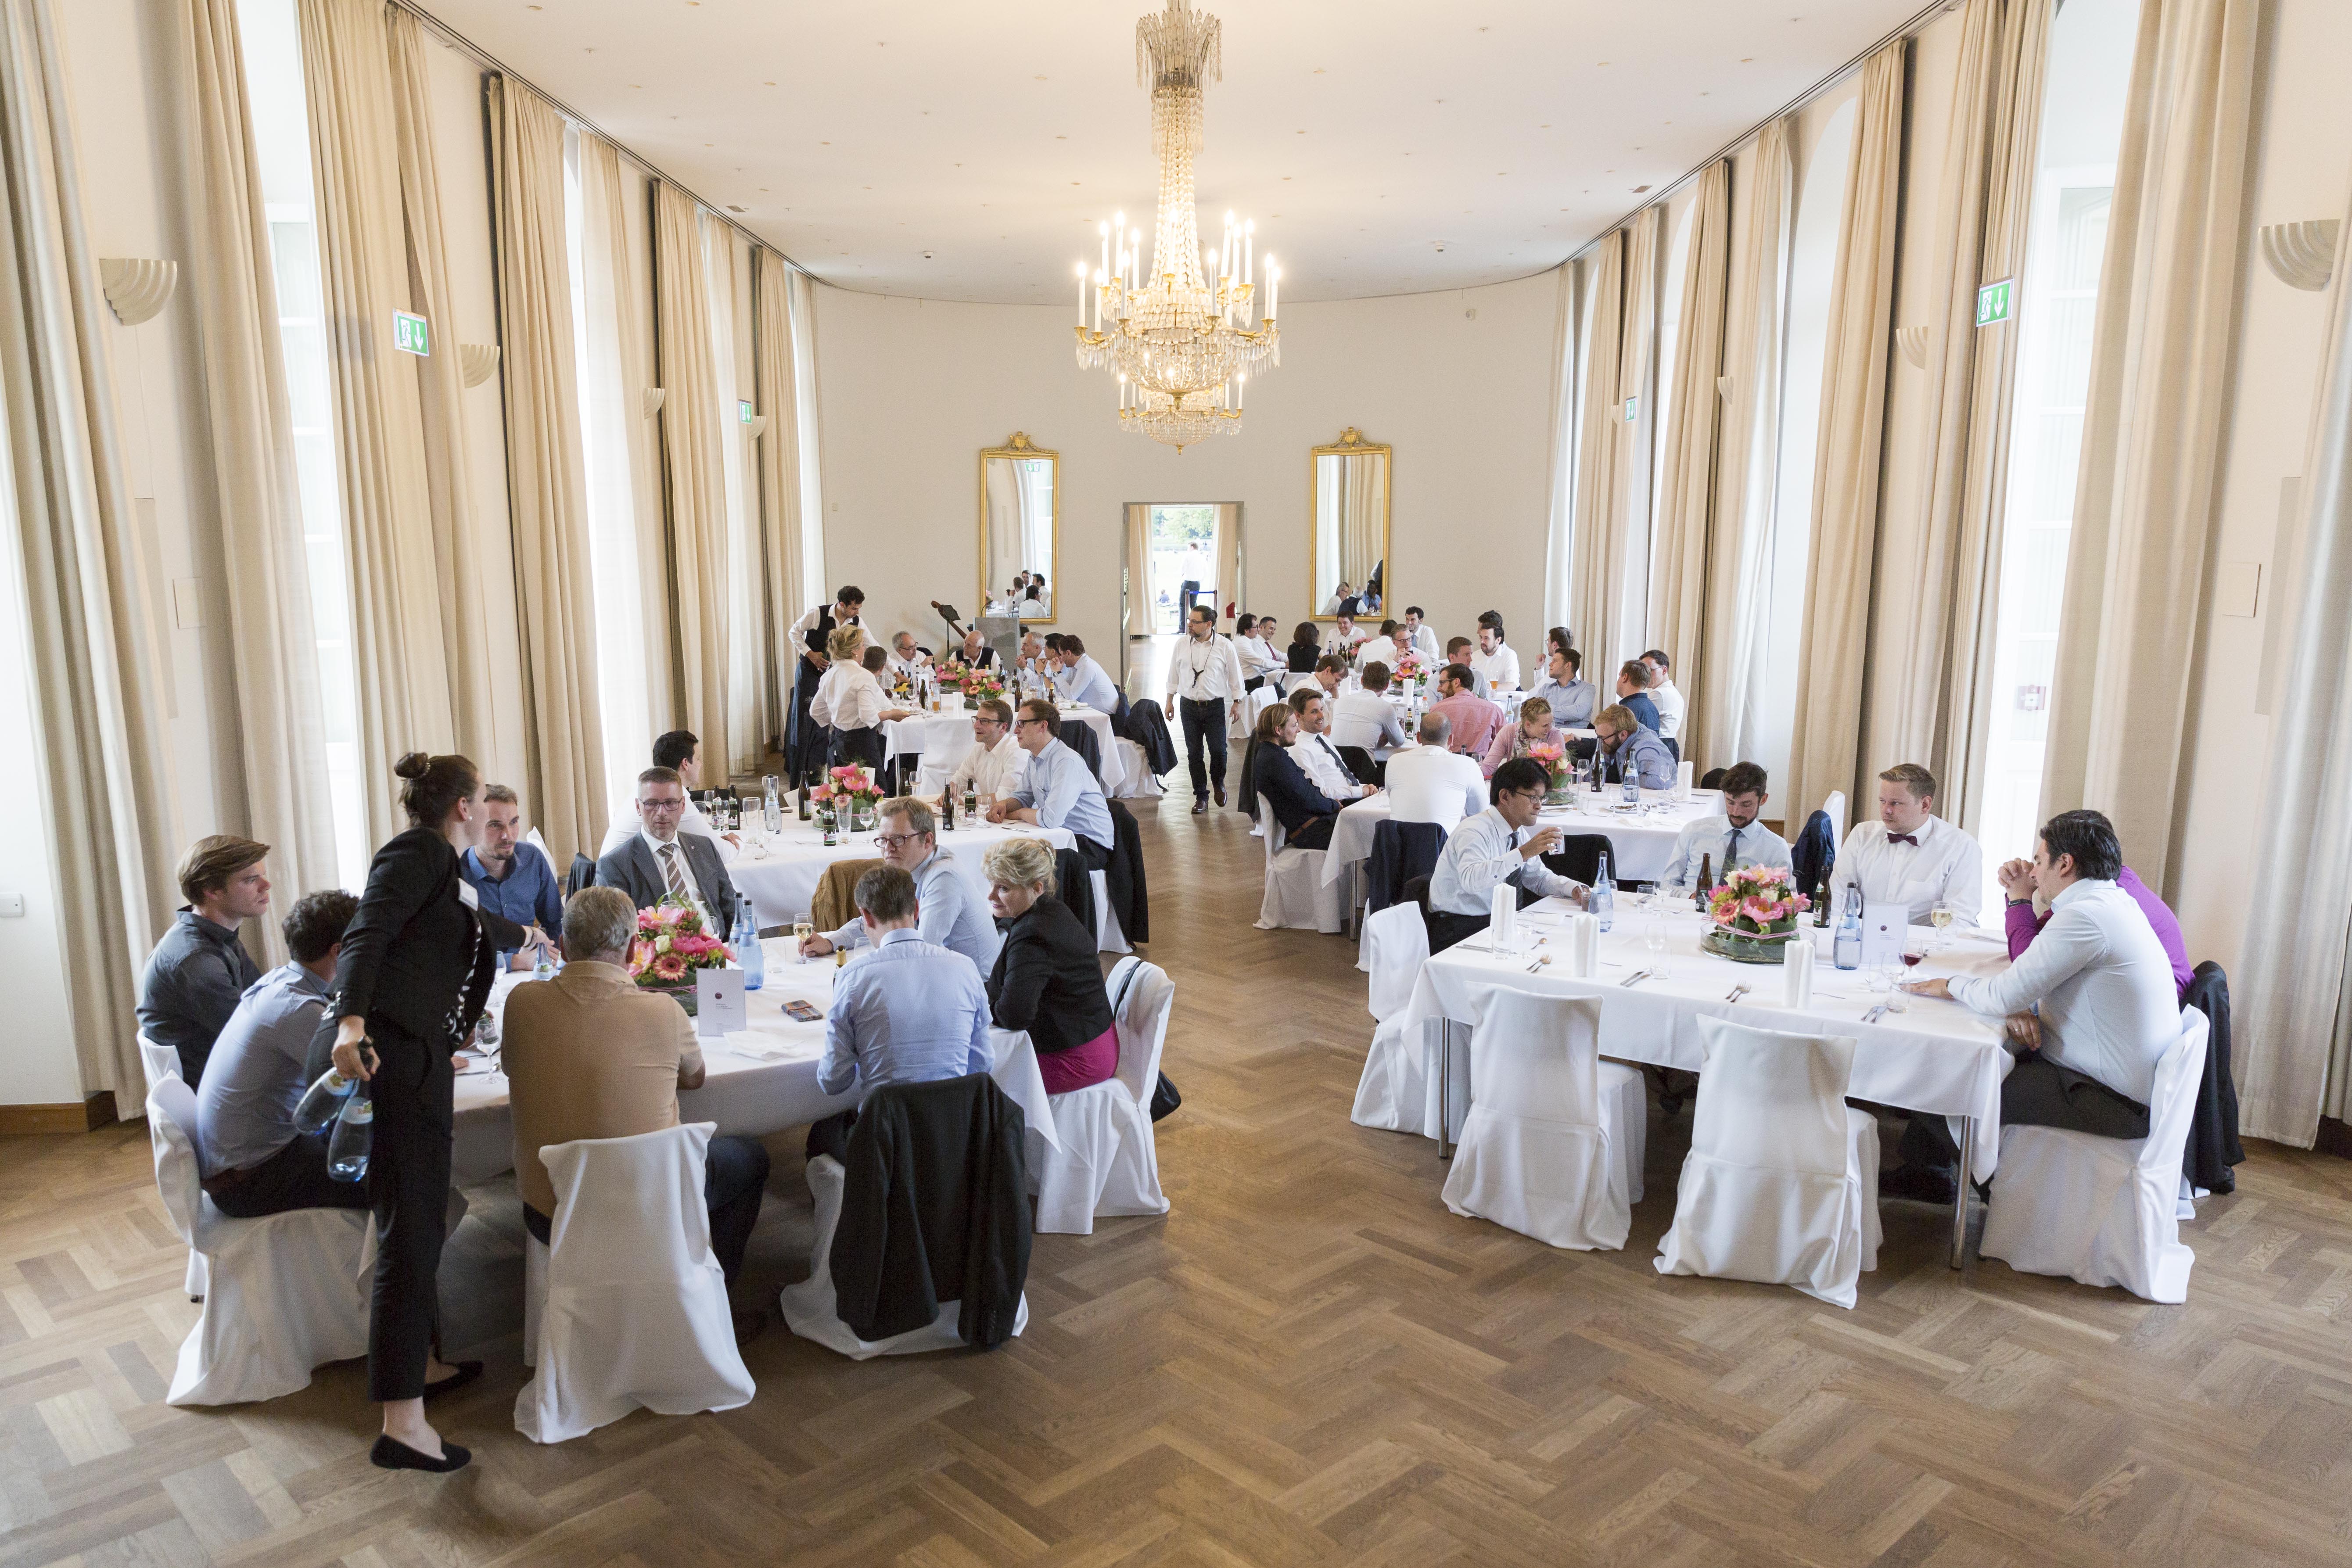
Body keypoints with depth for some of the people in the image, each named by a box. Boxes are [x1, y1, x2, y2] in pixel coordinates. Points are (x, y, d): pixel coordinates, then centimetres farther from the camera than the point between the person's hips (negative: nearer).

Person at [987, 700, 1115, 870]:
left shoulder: (1067, 762, -23)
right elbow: (1023, 796, 22)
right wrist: (1004, 804, -2)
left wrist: (1020, 813, -10)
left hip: (1091, 845, -9)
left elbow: (1051, 819, -31)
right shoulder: (1035, 759, 9)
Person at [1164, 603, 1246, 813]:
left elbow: (1235, 676, 2)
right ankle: (1201, 797, 15)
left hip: (1215, 706, -2)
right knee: (1194, 753, 4)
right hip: (1190, 706, 2)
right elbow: (1173, 675, 12)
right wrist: (1170, 701, 12)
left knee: (1218, 750, -5)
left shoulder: (1225, 647, -5)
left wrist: (1237, 703, 2)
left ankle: (1218, 782, 26)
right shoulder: (1182, 645, 2)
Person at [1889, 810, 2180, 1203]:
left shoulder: (2085, 915, -23)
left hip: (2109, 1104, -10)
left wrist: (1949, 985, -1)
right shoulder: (2117, 903, 11)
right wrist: (2025, 1012, -6)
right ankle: (1926, 1174, 22)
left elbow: (2003, 997, -21)